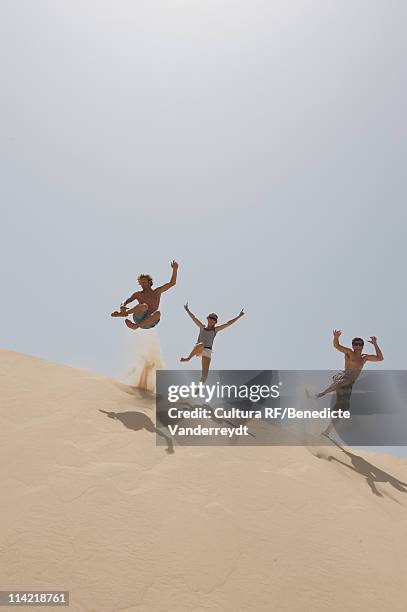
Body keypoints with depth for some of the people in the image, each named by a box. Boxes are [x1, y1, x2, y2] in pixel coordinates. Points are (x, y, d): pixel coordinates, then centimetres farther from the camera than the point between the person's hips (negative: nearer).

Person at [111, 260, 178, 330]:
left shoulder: (157, 292, 17)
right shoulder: (138, 294, 16)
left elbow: (172, 283, 15)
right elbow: (125, 302, 9)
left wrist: (175, 269, 3)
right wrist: (122, 306, -16)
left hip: (149, 322, 1)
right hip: (139, 318, -1)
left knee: (158, 313, -35)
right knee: (144, 306, -35)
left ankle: (136, 325, -27)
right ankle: (122, 313, -19)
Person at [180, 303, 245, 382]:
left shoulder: (215, 329, 14)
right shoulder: (202, 327, 17)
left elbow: (228, 323, 11)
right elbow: (194, 318, 11)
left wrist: (239, 316, 8)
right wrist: (187, 310, 4)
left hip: (207, 351, 1)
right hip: (198, 349, -1)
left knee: (205, 372, -9)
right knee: (201, 345, -41)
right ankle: (188, 358, -27)